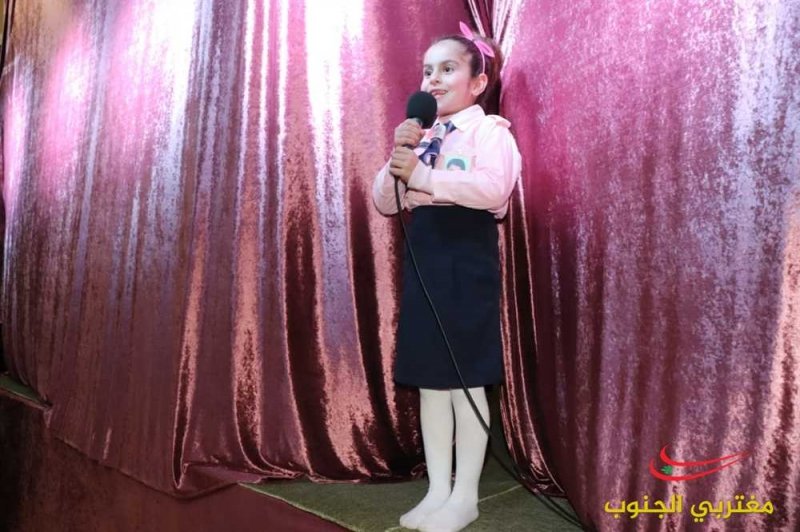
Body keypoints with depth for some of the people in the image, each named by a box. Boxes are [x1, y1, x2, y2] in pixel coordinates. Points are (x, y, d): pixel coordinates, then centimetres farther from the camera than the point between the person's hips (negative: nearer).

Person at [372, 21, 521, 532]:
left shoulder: (489, 130, -3)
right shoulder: (422, 137, 18)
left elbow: (494, 189, -23)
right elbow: (386, 203, 12)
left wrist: (423, 175, -22)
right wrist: (397, 161, -5)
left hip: (467, 260, -7)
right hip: (424, 259, 7)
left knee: (465, 381, 1)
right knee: (429, 381, 10)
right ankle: (438, 491, 23)